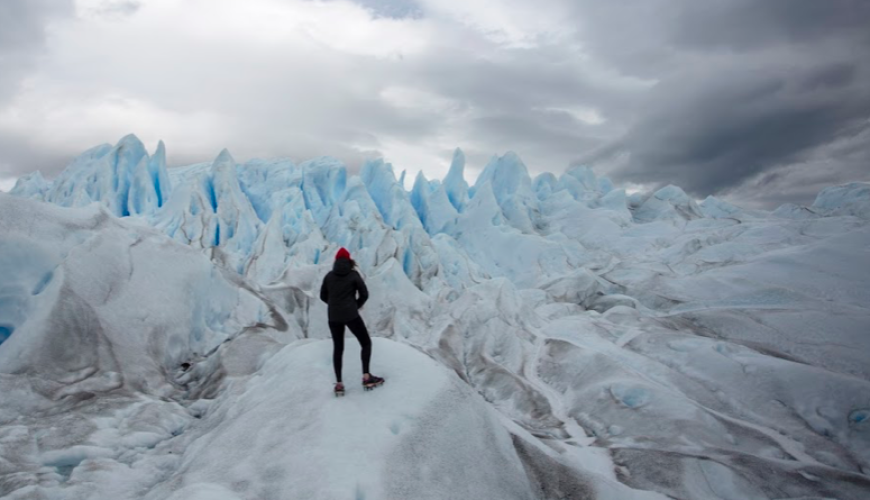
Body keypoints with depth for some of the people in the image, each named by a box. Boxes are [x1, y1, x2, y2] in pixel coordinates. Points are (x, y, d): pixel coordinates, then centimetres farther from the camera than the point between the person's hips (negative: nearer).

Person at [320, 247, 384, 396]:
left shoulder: (329, 276, 4)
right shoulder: (353, 274, -5)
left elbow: (323, 296, 10)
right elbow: (364, 294, -4)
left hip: (333, 317, 4)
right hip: (351, 315, -3)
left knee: (338, 349, 16)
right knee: (366, 343, 13)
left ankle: (339, 384, 11)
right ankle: (367, 378, 6)